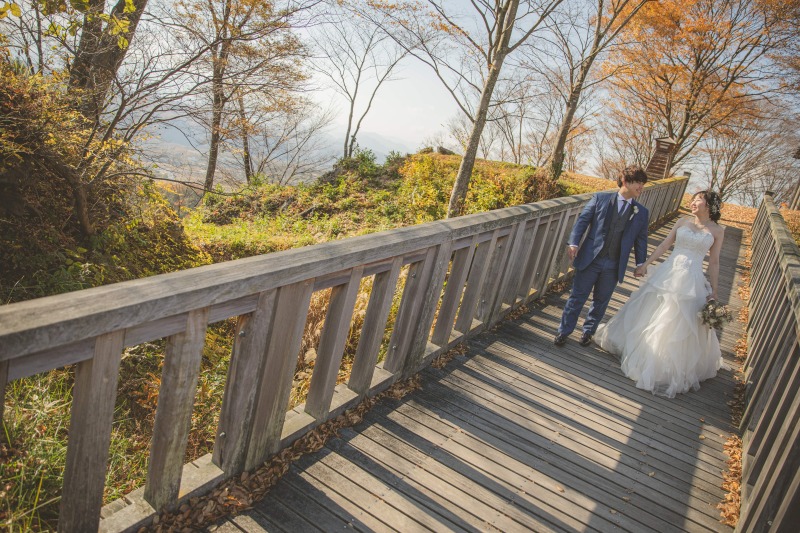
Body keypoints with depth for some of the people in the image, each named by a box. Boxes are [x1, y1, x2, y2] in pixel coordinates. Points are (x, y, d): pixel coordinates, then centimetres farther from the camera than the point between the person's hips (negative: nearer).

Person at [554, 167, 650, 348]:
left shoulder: (642, 212, 9)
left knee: (601, 301, 14)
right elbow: (583, 220, -4)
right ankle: (563, 331, 19)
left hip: (614, 266, 3)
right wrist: (573, 242, -17)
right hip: (590, 259, -3)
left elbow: (641, 239, 11)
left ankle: (588, 331, 33)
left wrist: (641, 263, 4)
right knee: (578, 297, 5)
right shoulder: (600, 198, 1)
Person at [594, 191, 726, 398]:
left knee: (680, 325, 2)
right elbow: (664, 245, 8)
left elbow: (714, 263, 4)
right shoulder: (683, 221, 6)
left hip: (691, 281, -2)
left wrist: (714, 292, 3)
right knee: (651, 314, 12)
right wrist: (646, 264, 4)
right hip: (668, 273, 2)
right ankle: (641, 349, 34)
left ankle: (672, 369, 18)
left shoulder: (717, 231, 1)